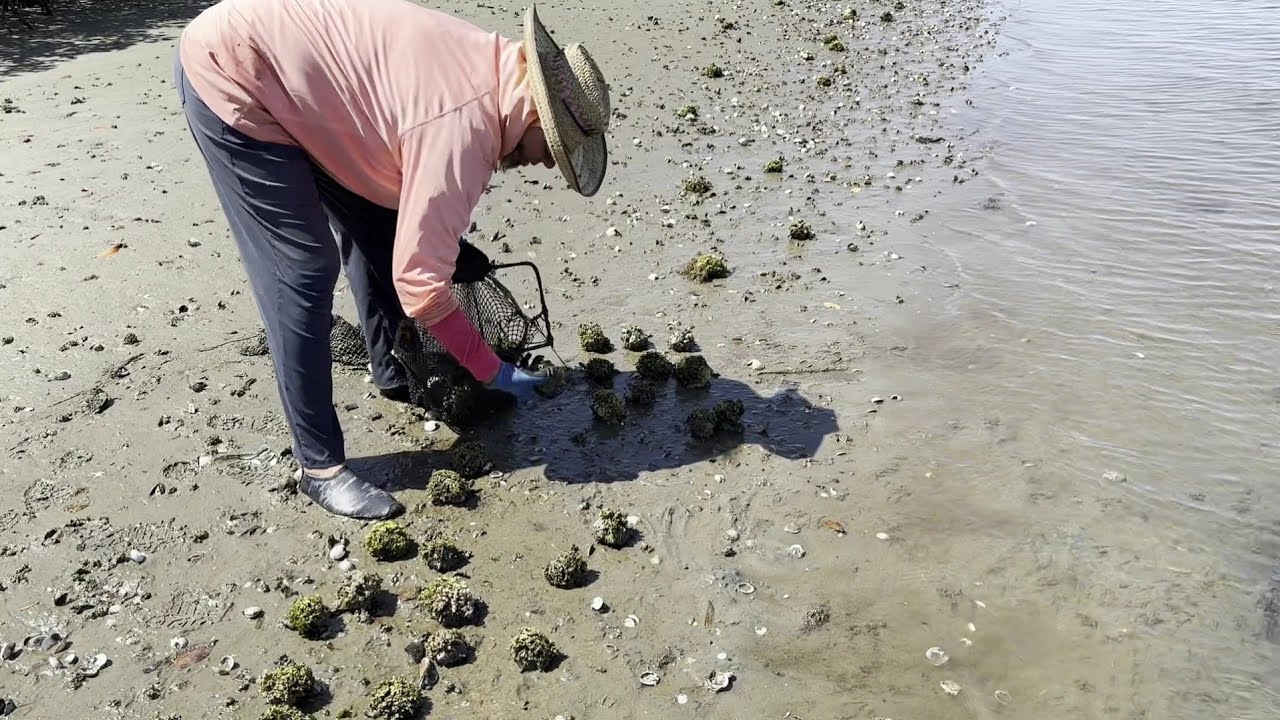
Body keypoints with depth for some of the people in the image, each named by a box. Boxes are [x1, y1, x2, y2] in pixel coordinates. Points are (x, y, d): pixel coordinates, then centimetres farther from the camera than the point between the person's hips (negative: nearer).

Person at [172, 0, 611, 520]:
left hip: (287, 70, 10)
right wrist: (493, 372, -13)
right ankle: (320, 466, 2)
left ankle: (393, 372, 33)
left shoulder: (487, 66, -1)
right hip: (229, 72, -10)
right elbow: (419, 282, -24)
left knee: (379, 226, 13)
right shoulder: (464, 130, -28)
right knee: (303, 276, -10)